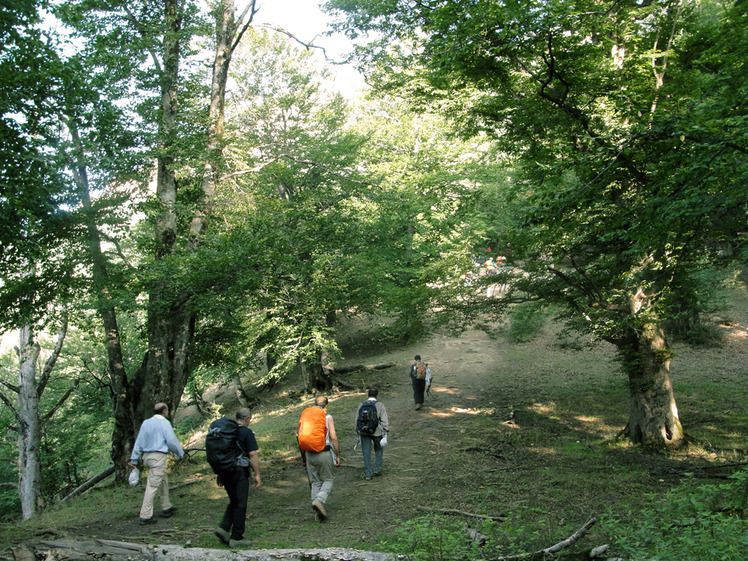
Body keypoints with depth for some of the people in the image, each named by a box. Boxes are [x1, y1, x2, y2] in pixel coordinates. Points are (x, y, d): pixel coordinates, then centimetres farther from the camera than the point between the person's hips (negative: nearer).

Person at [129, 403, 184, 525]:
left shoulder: (146, 423, 12)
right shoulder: (164, 423, -8)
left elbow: (139, 442, 13)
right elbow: (172, 440, -10)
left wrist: (134, 459, 17)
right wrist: (180, 454, 3)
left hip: (146, 456, 8)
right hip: (158, 456, -8)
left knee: (163, 481, 21)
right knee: (153, 486, -6)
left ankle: (166, 507, 29)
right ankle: (145, 516, -7)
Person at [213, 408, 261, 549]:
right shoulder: (246, 432, -10)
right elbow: (253, 454, -14)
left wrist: (219, 473, 22)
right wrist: (257, 475, -9)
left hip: (225, 471, 7)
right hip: (239, 472, -7)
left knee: (234, 502, 20)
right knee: (240, 505, 2)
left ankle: (223, 528, 6)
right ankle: (236, 538, 6)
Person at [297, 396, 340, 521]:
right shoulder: (328, 417, -2)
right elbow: (333, 437, -9)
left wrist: (303, 457, 17)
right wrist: (337, 455, -1)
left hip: (309, 454, 4)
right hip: (324, 453, -4)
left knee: (315, 482, 12)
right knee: (328, 480, 10)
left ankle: (318, 512, 10)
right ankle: (319, 500, -15)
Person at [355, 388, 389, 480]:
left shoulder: (362, 405, 3)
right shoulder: (380, 405, -4)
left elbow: (357, 420, 8)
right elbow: (384, 420, -7)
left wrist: (358, 432, 17)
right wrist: (385, 432, -2)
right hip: (377, 431, -2)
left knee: (366, 452, 6)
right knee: (378, 449, 19)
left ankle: (368, 474, 9)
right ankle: (377, 469, 18)